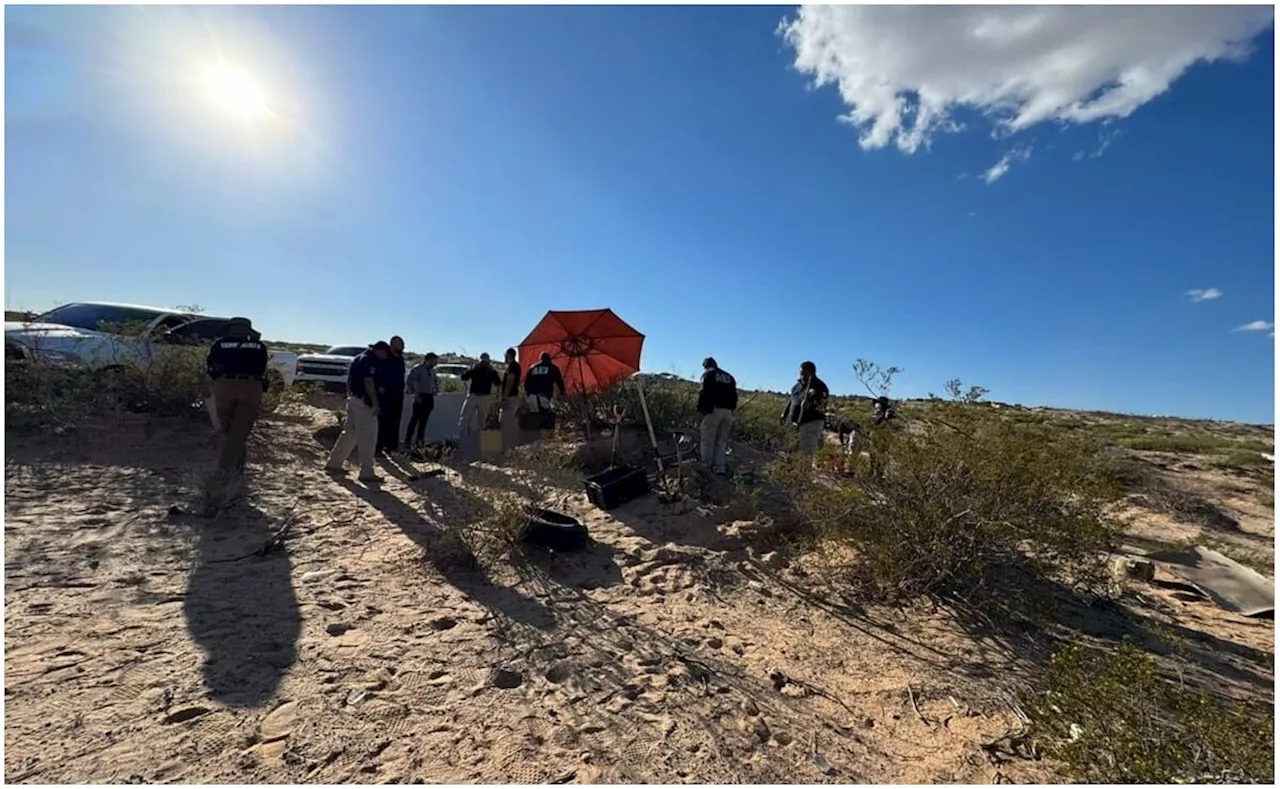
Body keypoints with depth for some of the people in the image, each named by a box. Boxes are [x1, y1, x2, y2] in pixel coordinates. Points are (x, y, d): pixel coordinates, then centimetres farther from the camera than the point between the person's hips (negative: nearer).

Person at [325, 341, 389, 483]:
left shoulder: (358, 359, 18)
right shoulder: (370, 360, -12)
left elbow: (349, 380, 21)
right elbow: (368, 383, -20)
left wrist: (349, 396, 25)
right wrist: (375, 403, -21)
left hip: (353, 399, 10)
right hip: (363, 402, -10)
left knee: (349, 432, 19)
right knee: (367, 437, -7)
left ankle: (333, 463, 26)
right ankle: (367, 472, -5)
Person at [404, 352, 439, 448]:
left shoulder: (432, 371, 15)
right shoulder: (417, 369, -6)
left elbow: (436, 381, 30)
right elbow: (409, 381, -15)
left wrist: (436, 390, 13)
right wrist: (415, 394, -17)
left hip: (429, 397, 7)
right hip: (421, 397, -6)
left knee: (424, 420, 9)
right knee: (415, 418, -7)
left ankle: (419, 440, 16)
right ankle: (408, 440, -2)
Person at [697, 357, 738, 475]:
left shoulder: (708, 375, 2)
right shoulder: (729, 377, 21)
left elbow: (704, 394, -9)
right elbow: (734, 396, 18)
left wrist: (701, 409, -4)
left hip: (714, 410, -6)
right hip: (728, 412, 6)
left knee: (708, 440, 2)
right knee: (722, 441, 10)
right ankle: (719, 468, 8)